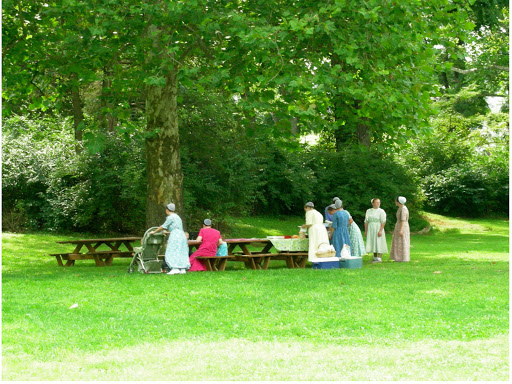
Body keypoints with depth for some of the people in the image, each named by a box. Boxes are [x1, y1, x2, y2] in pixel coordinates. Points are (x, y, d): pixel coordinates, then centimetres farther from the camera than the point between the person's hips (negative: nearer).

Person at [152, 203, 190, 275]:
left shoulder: (171, 217, -7)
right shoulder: (177, 217, 21)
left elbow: (163, 226, -4)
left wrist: (154, 231, 7)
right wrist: (168, 232, 42)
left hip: (175, 236, -9)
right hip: (182, 236, 9)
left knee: (172, 252, -9)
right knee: (181, 253, 7)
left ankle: (175, 268, -18)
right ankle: (183, 269, 2)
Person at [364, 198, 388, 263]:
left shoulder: (381, 211, -4)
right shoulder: (368, 211, 11)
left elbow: (383, 222, -12)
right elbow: (366, 222, 12)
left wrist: (380, 231, -20)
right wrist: (365, 231, 6)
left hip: (378, 230, -5)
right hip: (370, 230, 5)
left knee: (378, 244, -8)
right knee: (373, 244, 5)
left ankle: (379, 258, -8)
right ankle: (375, 258, 11)